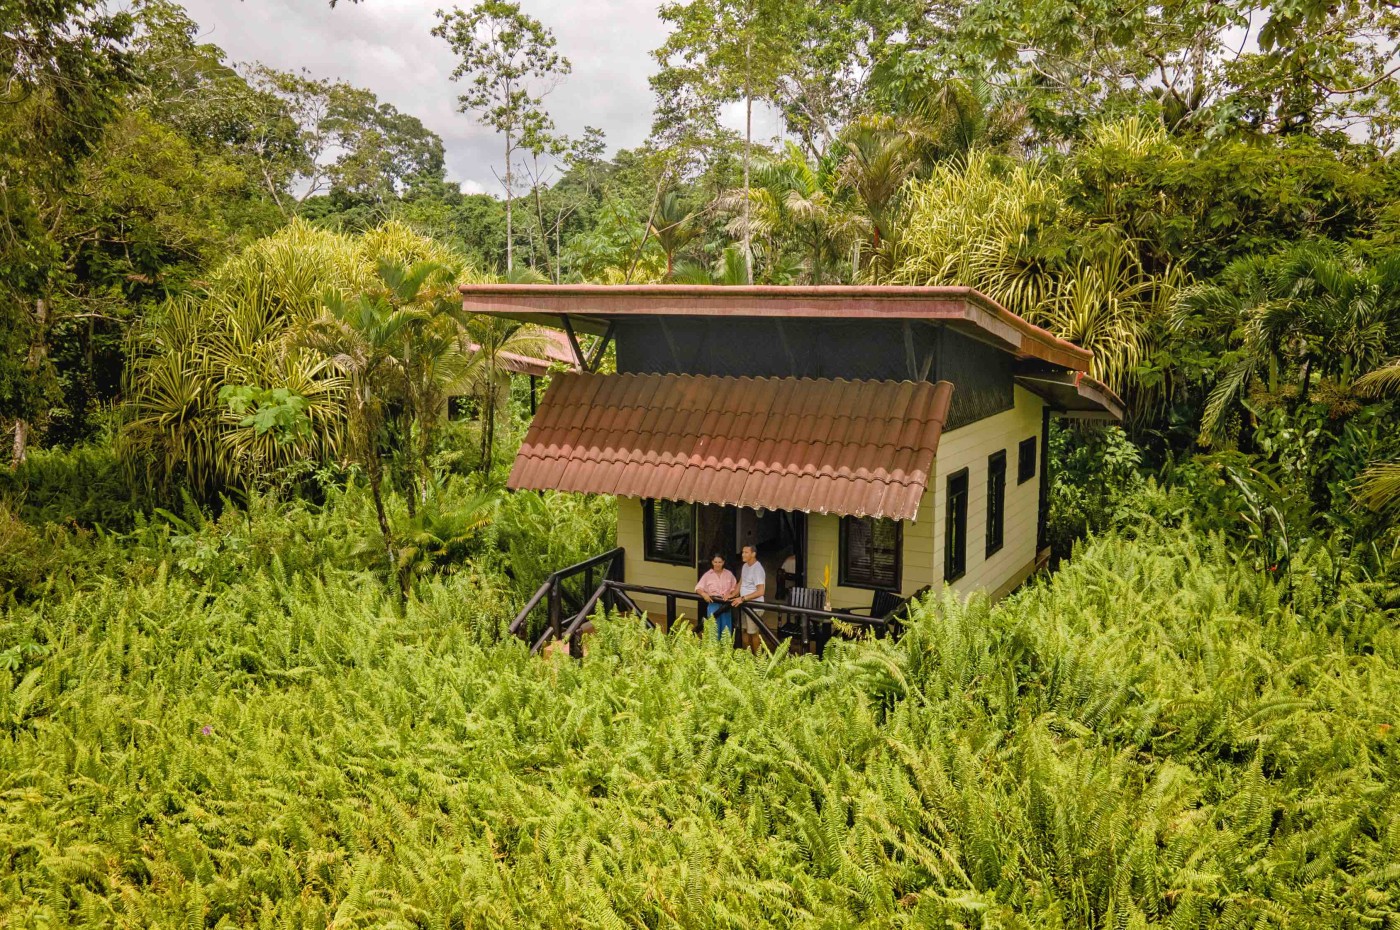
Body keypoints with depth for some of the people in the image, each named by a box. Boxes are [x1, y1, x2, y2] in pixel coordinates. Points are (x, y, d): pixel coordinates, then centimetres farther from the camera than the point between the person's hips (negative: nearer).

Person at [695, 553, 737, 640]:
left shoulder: (729, 574, 7)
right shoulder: (707, 575, 1)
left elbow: (735, 587, 9)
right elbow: (698, 588, -2)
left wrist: (731, 594, -11)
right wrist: (704, 594, -23)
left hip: (726, 604, 2)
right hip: (713, 604, -2)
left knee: (726, 630, 6)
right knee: (714, 629, -1)